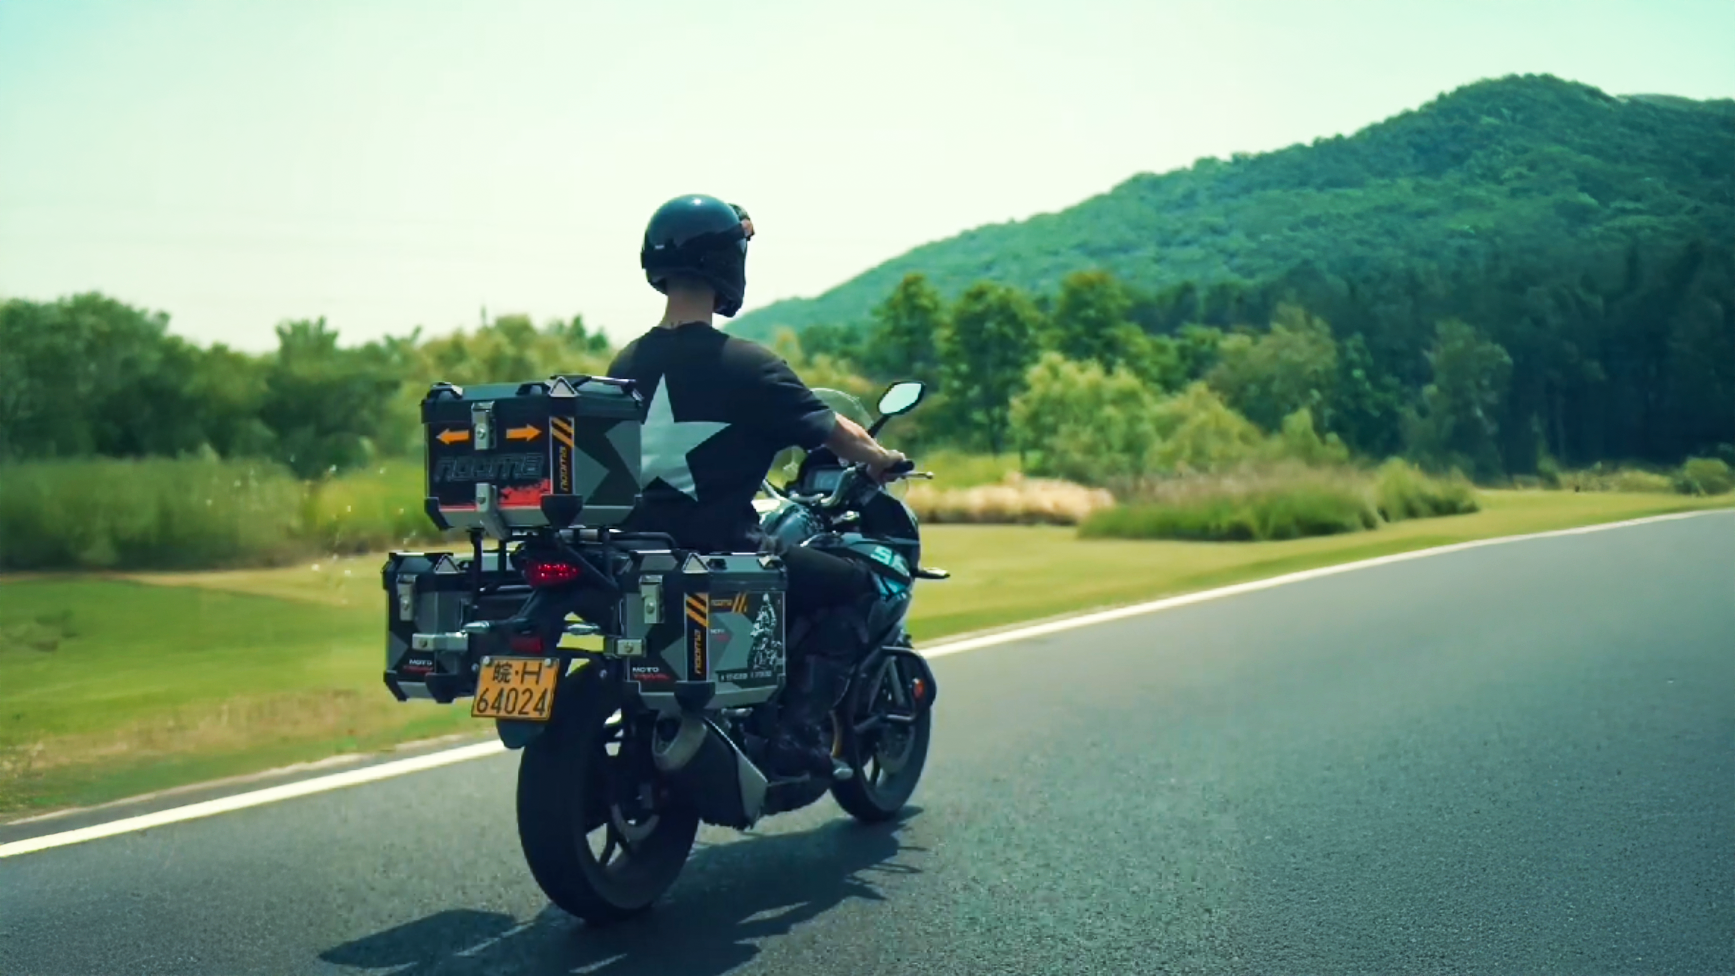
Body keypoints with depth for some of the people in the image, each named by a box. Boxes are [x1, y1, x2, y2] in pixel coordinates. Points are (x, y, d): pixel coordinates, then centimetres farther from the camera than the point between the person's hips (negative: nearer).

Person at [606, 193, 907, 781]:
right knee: (853, 587, 9)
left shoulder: (625, 365, 7)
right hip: (719, 555, -7)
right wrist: (880, 459, 18)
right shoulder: (744, 364, -12)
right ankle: (797, 734, -1)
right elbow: (836, 434, -4)